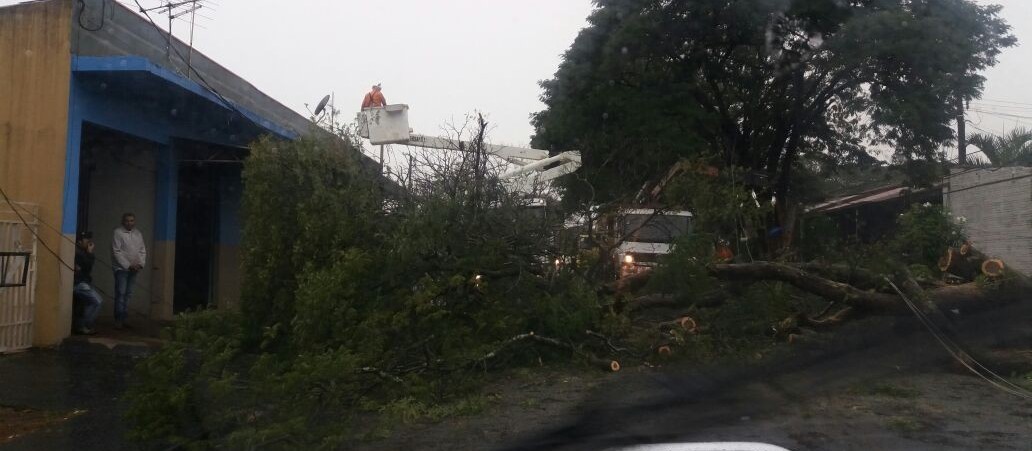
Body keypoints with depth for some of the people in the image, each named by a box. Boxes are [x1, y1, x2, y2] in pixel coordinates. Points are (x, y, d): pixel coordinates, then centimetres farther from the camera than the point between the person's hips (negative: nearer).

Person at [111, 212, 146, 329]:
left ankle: (124, 320, 11)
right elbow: (116, 252, -11)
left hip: (133, 269, 5)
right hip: (121, 268, -5)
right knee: (120, 294, -8)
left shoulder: (138, 234, 12)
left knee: (128, 295, 7)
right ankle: (118, 320, -6)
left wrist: (140, 264, -4)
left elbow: (142, 251, 11)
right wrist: (128, 265, -14)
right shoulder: (118, 233, -6)